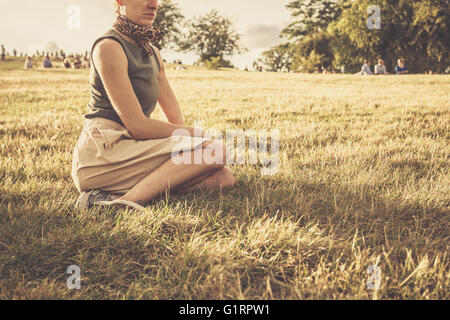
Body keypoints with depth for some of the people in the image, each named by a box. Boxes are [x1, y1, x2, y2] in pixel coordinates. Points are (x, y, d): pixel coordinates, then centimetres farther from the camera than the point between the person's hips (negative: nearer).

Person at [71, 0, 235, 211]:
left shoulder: (152, 52, 18)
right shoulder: (108, 47, -9)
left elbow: (176, 119, 17)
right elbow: (137, 126, -15)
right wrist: (198, 135, -7)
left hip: (132, 151, 9)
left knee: (224, 177, -5)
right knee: (215, 150, -18)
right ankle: (127, 201, -23)